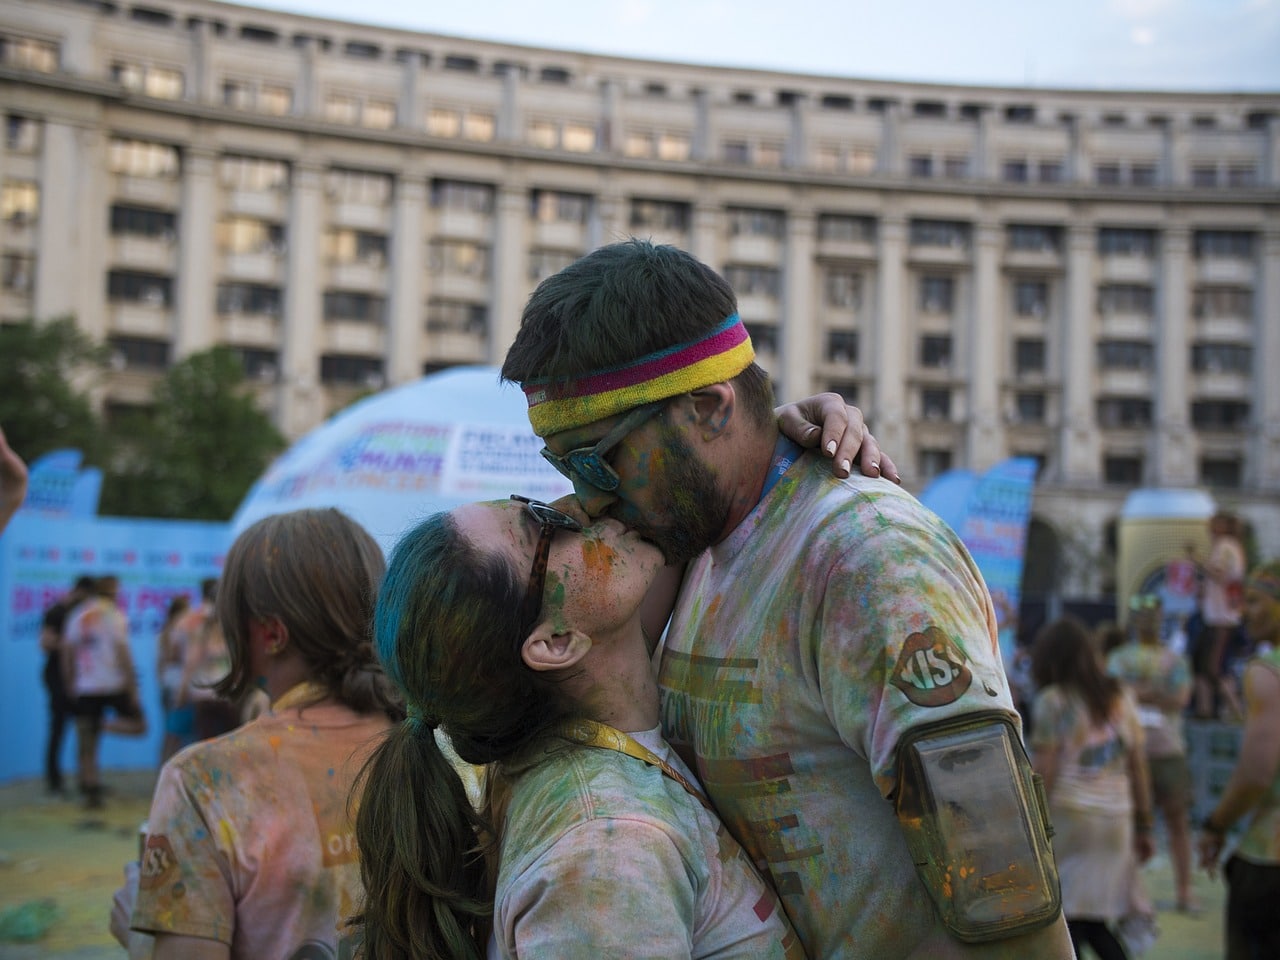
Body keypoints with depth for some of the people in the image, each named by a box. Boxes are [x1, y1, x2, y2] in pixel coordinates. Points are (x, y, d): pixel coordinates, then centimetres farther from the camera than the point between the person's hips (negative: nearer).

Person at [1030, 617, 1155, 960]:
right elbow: (1138, 768, 12)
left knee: (1066, 920, -2)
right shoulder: (1121, 697, 12)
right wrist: (1143, 826, 17)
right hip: (1117, 819, 5)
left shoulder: (1053, 700, -2)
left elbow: (1043, 773, -7)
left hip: (1068, 816, -5)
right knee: (1096, 923, 11)